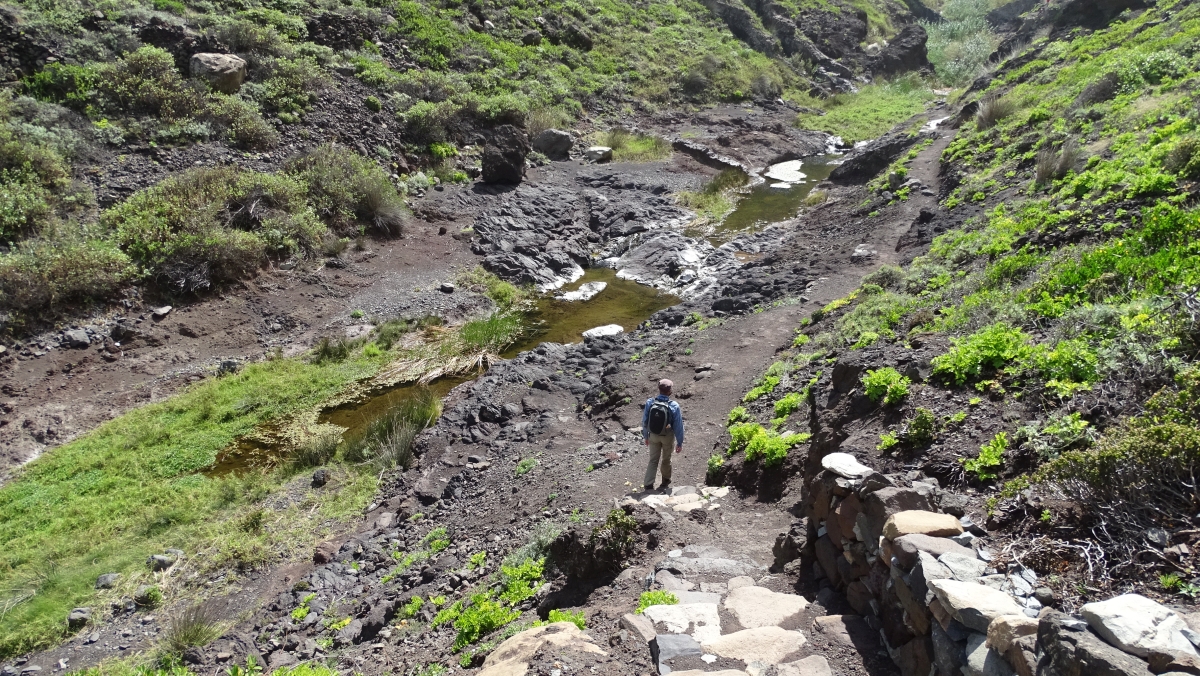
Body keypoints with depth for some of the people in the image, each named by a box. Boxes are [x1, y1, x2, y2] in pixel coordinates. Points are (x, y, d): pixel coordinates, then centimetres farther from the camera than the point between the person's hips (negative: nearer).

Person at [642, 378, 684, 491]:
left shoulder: (649, 402, -19)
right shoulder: (674, 406, -25)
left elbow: (645, 421, -6)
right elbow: (678, 426, -16)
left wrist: (645, 436, 10)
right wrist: (680, 442, -4)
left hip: (653, 435, 1)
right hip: (668, 437, -1)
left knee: (653, 460, 13)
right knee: (666, 459, 21)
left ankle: (648, 485, 5)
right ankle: (666, 480, 43)